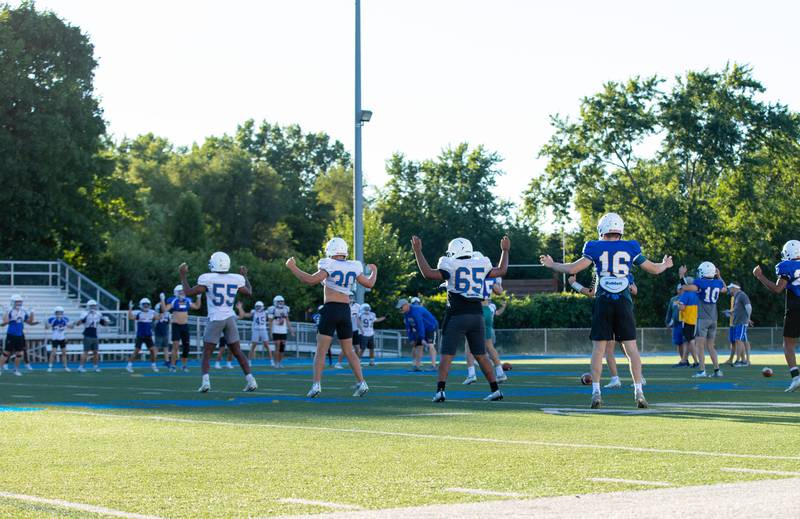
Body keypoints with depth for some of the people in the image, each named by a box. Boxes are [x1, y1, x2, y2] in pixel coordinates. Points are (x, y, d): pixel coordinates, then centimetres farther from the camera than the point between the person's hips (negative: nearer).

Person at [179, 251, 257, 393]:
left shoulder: (207, 279, -10)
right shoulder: (236, 279, 1)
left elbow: (188, 293, -5)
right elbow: (249, 293, 19)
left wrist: (183, 276, 7)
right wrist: (245, 276, 33)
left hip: (215, 319, -3)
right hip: (230, 318, 3)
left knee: (207, 352, 4)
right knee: (237, 352, 12)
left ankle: (205, 382, -13)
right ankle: (250, 381, 6)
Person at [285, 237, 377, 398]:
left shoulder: (329, 265, -8)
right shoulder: (354, 267, 6)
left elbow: (311, 280, -17)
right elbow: (369, 284, 18)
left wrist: (293, 267, -7)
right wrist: (374, 271, 38)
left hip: (330, 309, -4)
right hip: (346, 310, 4)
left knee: (321, 351, -2)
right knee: (349, 351, 14)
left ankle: (316, 385, -12)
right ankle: (362, 384, 8)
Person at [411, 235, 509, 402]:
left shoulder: (451, 267, -4)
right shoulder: (481, 265, 9)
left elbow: (428, 273, -10)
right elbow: (501, 271, 25)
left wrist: (418, 251, -2)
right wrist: (505, 251, 40)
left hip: (457, 316, -4)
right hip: (477, 315, 4)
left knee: (447, 355, -4)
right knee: (481, 355, 14)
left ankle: (440, 390, -16)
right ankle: (495, 390, 12)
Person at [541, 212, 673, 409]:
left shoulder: (596, 248, 1)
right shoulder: (630, 248, 6)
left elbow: (572, 269, -4)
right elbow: (654, 269, 15)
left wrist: (551, 264, 12)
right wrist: (665, 265, 37)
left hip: (603, 302, -1)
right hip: (624, 302, 1)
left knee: (598, 348, 3)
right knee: (631, 348, 4)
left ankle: (596, 392, -3)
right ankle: (639, 392, 1)